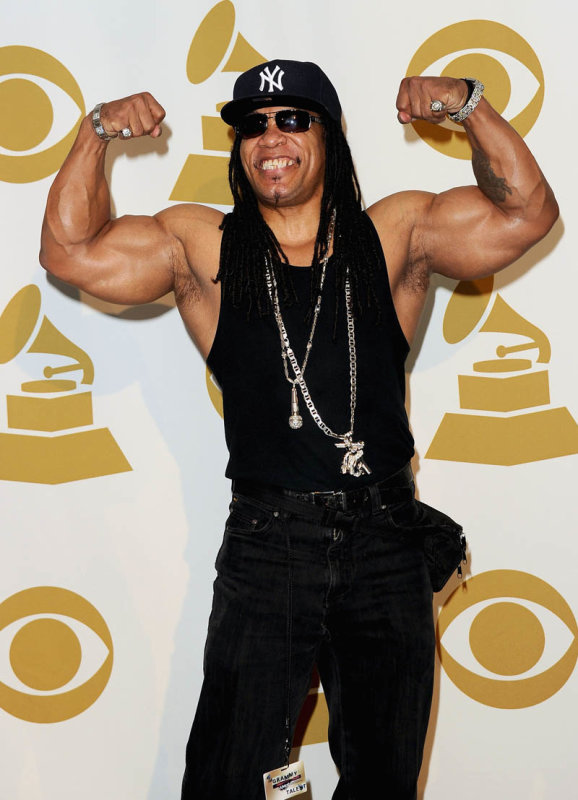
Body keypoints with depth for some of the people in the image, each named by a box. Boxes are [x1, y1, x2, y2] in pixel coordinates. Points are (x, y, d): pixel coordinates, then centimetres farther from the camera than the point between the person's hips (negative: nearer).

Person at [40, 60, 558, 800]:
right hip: (267, 544, -1)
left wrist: (469, 105, -7)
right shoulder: (204, 247, 5)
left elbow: (526, 212, 3)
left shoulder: (393, 236, 7)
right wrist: (96, 134, -7)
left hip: (386, 544, 2)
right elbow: (70, 250, 1)